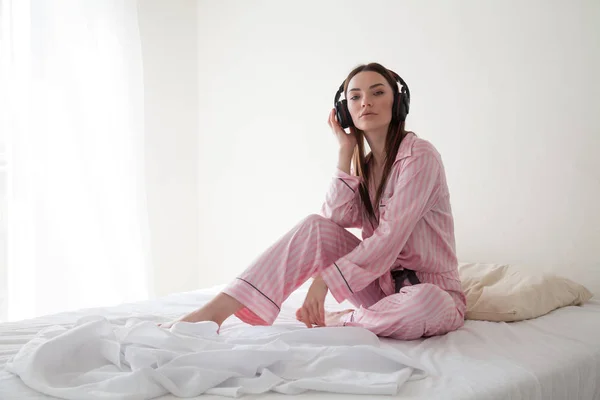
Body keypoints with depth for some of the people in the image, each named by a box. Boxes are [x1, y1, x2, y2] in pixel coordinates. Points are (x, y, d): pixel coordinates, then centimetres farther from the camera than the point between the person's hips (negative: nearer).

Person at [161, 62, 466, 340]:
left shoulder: (419, 154, -14)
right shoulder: (365, 165, 9)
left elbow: (389, 238, -23)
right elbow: (337, 219, -9)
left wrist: (324, 279, -27)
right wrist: (345, 151, -8)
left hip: (430, 289, -5)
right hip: (384, 281, 5)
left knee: (426, 303, -42)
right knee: (315, 226, -16)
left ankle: (338, 321, -14)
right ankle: (217, 309, -25)